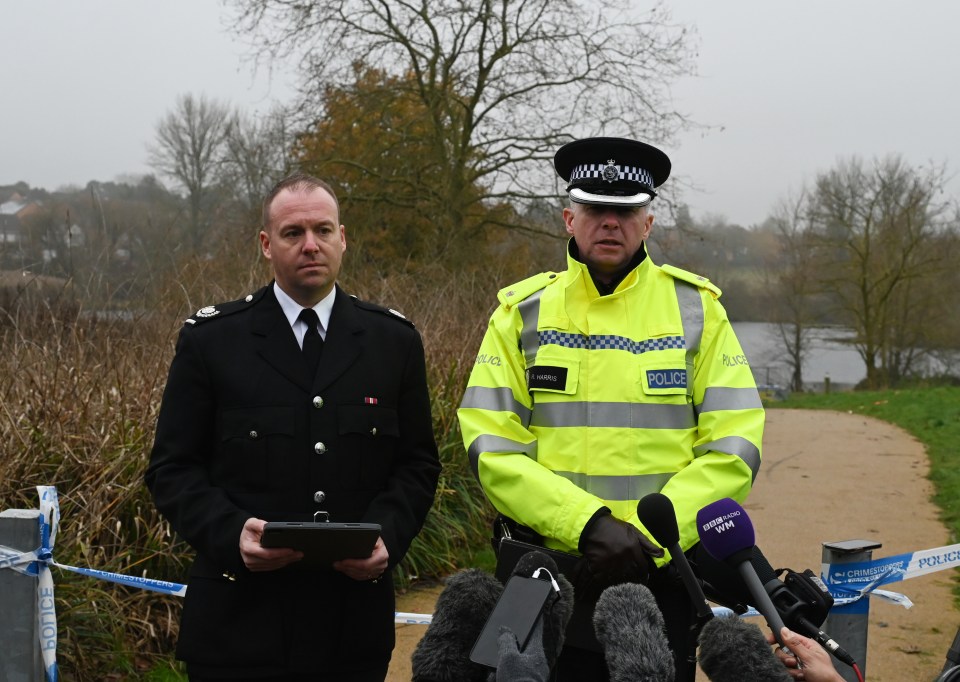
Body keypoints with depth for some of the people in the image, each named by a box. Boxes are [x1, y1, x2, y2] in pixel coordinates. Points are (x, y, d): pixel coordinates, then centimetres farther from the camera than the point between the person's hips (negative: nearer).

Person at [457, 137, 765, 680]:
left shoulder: (696, 309, 2)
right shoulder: (523, 312, 2)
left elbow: (733, 445, -3)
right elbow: (492, 446, -6)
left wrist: (651, 538, -14)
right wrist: (589, 524, -18)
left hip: (662, 571, 0)